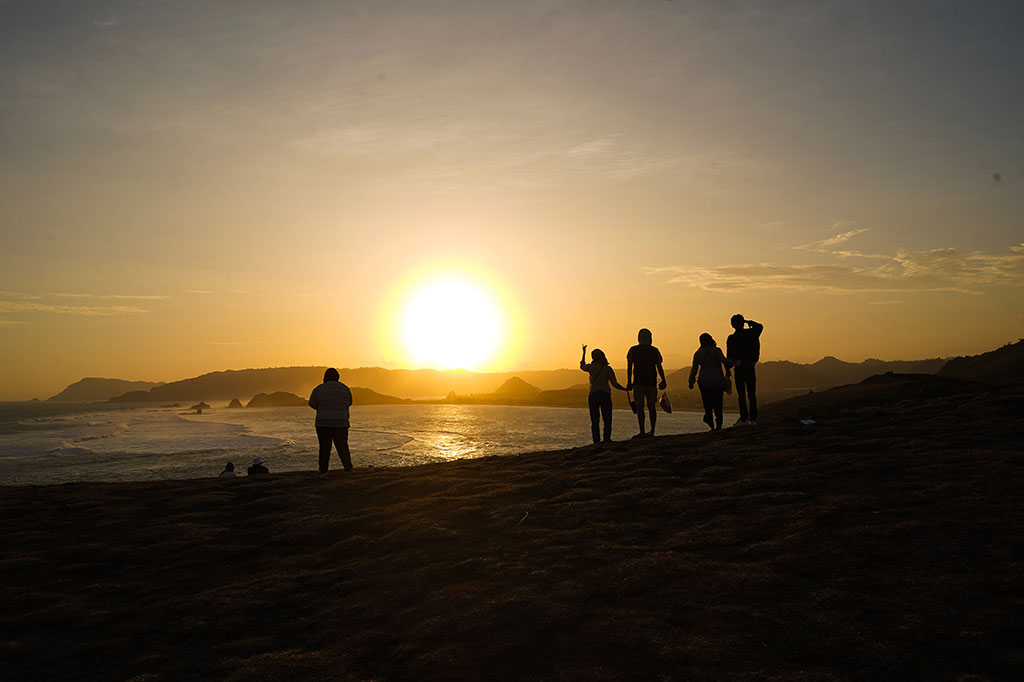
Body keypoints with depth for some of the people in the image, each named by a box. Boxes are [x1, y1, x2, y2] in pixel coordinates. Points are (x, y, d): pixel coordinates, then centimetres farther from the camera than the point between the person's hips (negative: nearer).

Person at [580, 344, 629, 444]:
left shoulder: (590, 367, 5)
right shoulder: (608, 368, 0)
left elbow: (582, 366, 29)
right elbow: (615, 384, -4)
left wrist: (584, 352, 38)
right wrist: (626, 389, 10)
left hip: (593, 396, 1)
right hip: (605, 395, -1)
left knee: (595, 422, 3)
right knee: (607, 421, 4)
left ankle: (597, 442, -4)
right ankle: (607, 440, -7)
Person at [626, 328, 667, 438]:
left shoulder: (633, 350, 1)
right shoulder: (654, 351, 3)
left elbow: (629, 368, -1)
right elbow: (659, 367, 3)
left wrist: (629, 382, 4)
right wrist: (663, 381, 11)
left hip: (638, 383, -2)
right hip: (652, 382, 2)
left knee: (639, 407, -2)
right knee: (652, 406, 10)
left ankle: (642, 431, -6)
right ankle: (652, 430, 10)